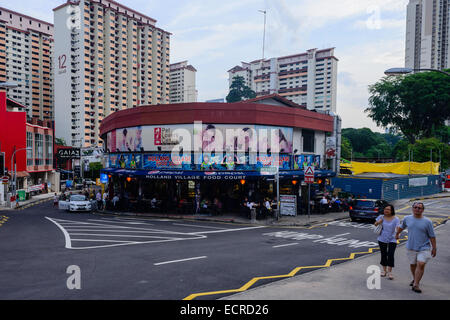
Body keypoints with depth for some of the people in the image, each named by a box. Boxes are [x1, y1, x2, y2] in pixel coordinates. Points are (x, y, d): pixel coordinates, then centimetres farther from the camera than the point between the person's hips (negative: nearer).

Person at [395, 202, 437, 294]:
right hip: (411, 247, 3)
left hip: (424, 248, -3)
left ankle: (415, 285, -8)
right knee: (412, 264, 14)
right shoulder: (407, 219, 0)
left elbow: (432, 236, -4)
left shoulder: (427, 222, -8)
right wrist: (397, 234, 32)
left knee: (421, 265, -13)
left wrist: (434, 248, -5)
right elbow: (401, 227, 20)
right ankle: (415, 279, 37)